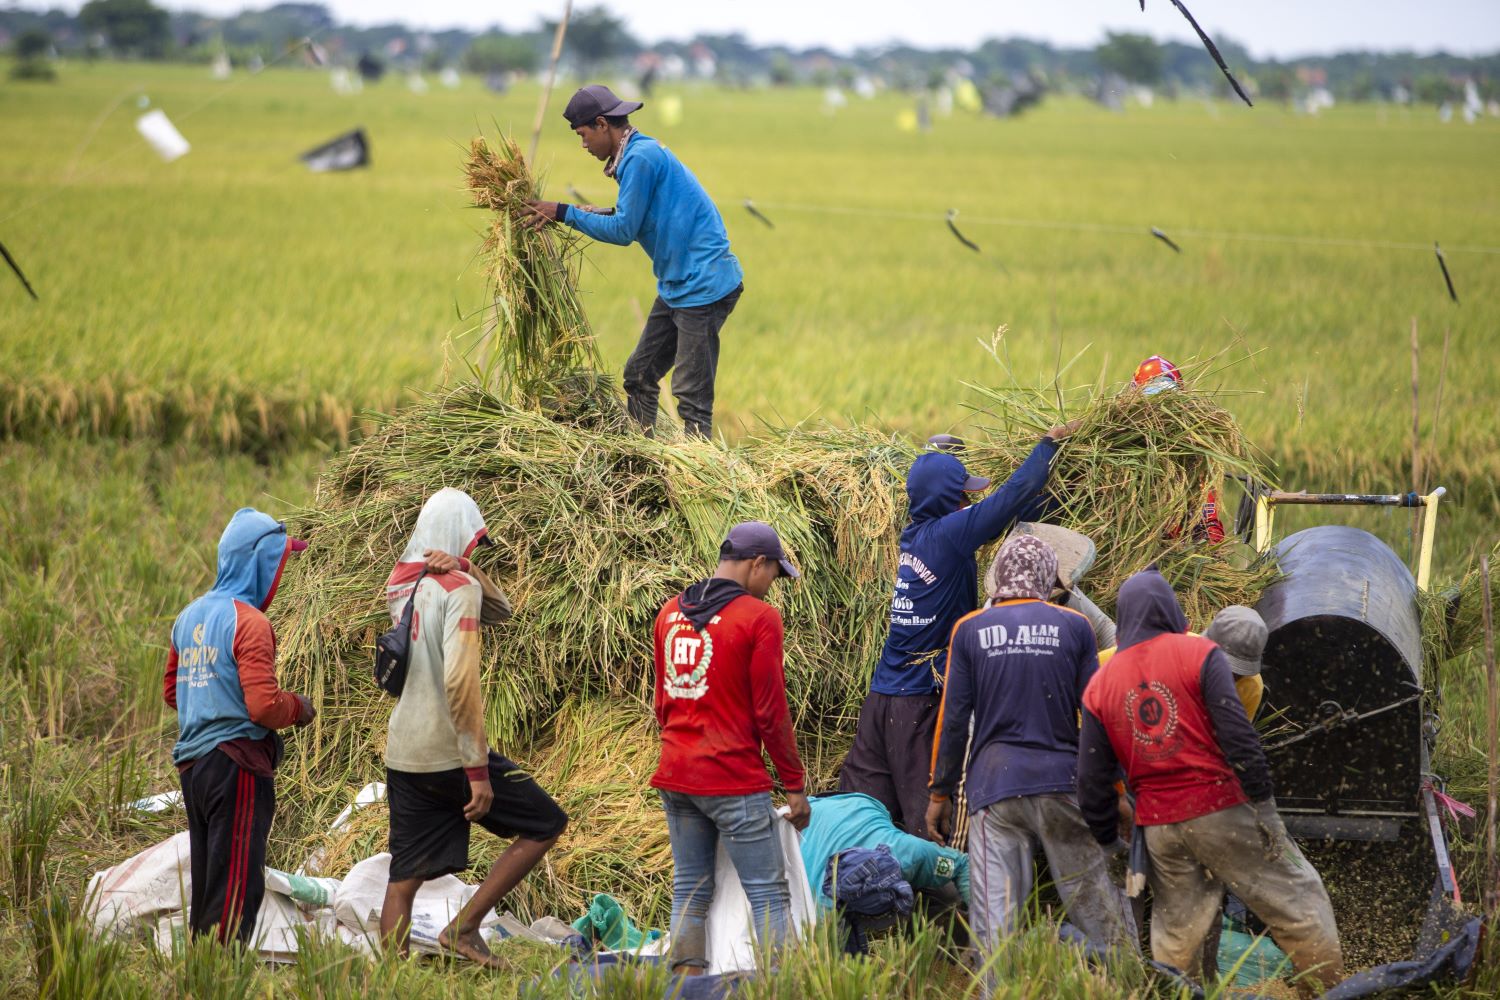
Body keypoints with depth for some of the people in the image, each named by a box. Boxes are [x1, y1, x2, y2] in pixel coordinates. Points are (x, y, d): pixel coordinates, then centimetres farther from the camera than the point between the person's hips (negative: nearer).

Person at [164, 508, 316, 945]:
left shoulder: (190, 617, 12)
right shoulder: (249, 622, -14)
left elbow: (171, 690, 21)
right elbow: (263, 706, -21)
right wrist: (298, 708, -3)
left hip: (193, 762, 9)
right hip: (237, 765, -9)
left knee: (206, 882, 15)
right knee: (237, 890, -5)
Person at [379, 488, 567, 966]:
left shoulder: (401, 583, 11)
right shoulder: (459, 588, -13)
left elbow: (499, 611, 20)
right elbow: (459, 681, -22)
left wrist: (469, 569, 0)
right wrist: (478, 770, -20)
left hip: (403, 756, 7)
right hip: (449, 754, -7)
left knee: (404, 879, 7)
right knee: (546, 824, 8)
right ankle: (464, 927, 1)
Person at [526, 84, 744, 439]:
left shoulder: (641, 158, -17)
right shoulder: (638, 153, 14)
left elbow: (623, 231, -16)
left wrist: (565, 213, -9)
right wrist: (595, 215, 11)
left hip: (705, 286, -11)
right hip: (678, 286, 11)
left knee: (692, 396, -9)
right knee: (639, 377, 14)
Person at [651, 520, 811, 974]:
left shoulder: (670, 613, 10)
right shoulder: (759, 618, -10)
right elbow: (770, 712, -10)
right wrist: (794, 785, -3)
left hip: (675, 778, 7)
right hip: (734, 780, -7)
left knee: (690, 890, 11)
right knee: (769, 895, -4)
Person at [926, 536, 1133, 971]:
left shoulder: (970, 630, 4)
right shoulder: (1074, 627, 5)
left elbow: (952, 719, 3)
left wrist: (941, 793, 9)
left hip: (995, 787, -1)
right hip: (1063, 782, 1)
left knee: (995, 908, -4)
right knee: (1092, 896, 7)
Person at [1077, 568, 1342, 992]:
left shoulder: (1099, 686, 7)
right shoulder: (1198, 654, -6)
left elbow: (1092, 778, 8)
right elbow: (1238, 736, -13)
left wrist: (1108, 840, 18)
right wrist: (1263, 804, -9)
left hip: (1159, 827, 4)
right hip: (1222, 812, -4)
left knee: (1175, 933, 15)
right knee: (1297, 899, 5)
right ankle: (1330, 985, 5)